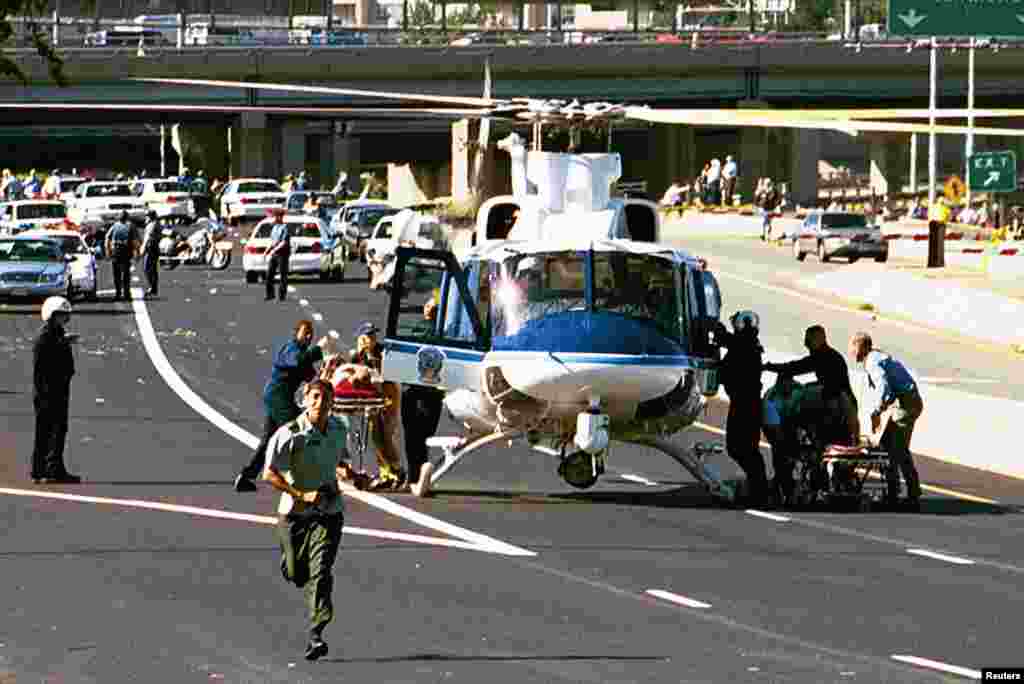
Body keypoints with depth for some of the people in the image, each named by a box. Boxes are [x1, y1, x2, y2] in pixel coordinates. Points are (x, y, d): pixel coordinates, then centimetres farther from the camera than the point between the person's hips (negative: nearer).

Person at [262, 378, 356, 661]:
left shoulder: (338, 429, 3)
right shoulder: (289, 434, -15)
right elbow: (269, 474, -17)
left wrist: (345, 470, 2)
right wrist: (302, 495, -24)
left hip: (328, 511, 2)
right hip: (294, 511, -2)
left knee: (321, 570, -14)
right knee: (295, 572, 11)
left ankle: (316, 634, -17)